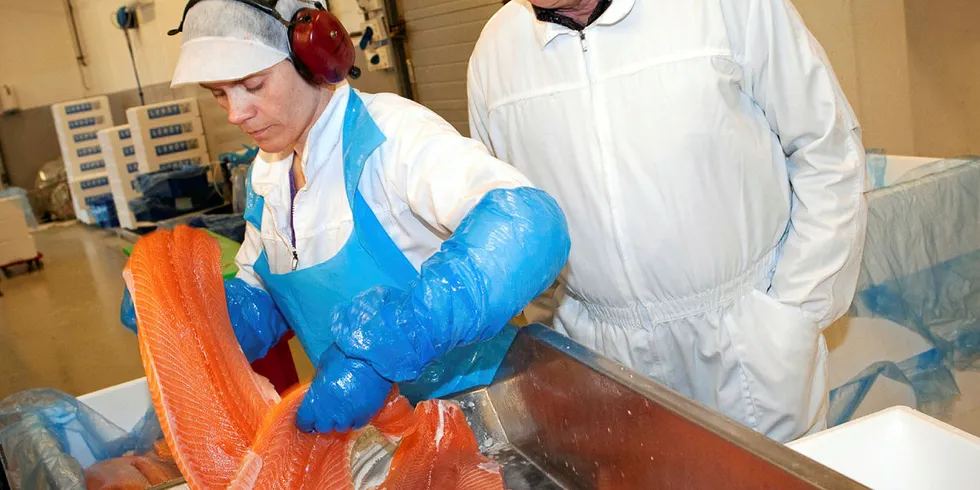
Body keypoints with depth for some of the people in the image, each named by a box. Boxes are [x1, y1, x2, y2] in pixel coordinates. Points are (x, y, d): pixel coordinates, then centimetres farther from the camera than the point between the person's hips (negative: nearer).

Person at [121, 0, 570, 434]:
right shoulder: (266, 173, 5)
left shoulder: (388, 135, -20)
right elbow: (260, 303, 12)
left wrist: (376, 351, -42)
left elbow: (529, 227, -36)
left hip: (465, 403, -6)